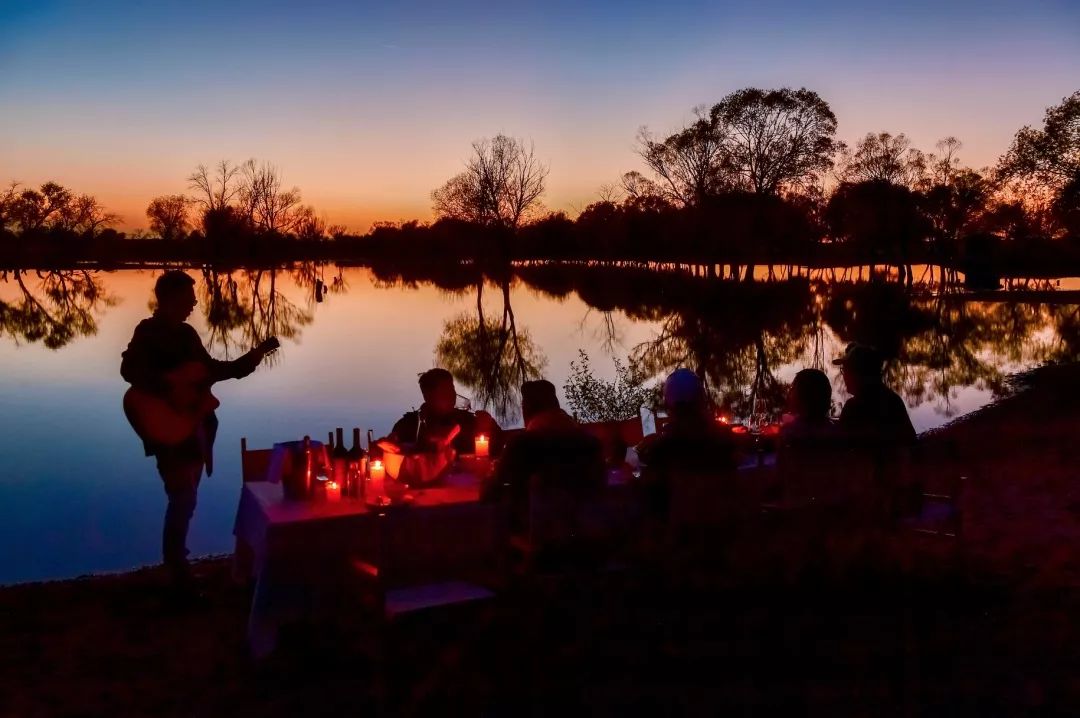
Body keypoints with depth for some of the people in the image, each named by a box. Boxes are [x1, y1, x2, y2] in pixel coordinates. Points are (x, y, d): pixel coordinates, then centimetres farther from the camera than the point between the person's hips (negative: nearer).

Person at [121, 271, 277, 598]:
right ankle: (178, 572, 4)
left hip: (196, 422, 8)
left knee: (186, 498, 15)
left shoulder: (186, 333, 13)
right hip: (168, 426, -8)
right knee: (183, 499, -7)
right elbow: (129, 369, -27)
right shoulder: (148, 332, -11)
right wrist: (169, 391, -30)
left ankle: (176, 560, 29)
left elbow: (211, 368, 21)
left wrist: (249, 360, 12)